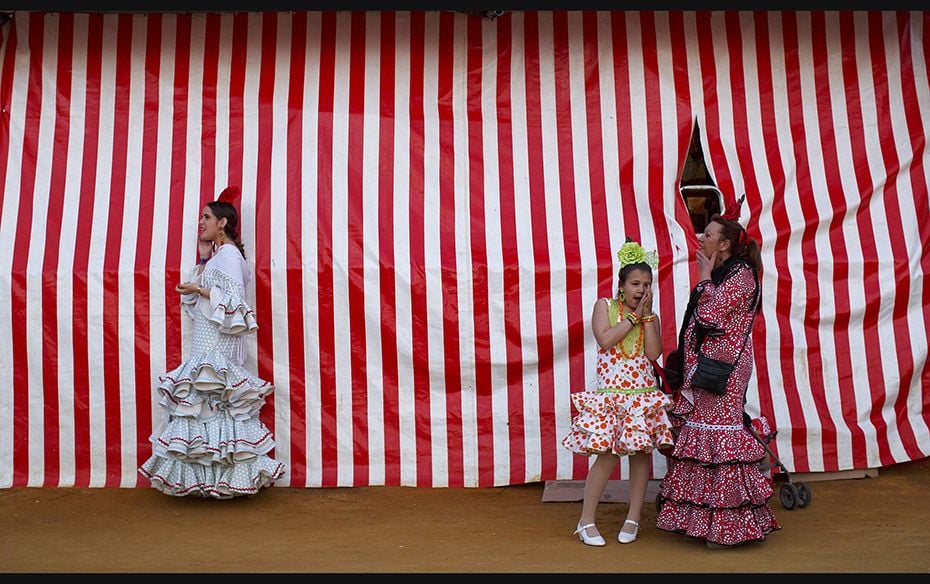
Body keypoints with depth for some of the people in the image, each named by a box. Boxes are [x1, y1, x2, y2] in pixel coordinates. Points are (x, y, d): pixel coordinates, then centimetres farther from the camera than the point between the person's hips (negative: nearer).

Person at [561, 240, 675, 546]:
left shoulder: (651, 316, 10)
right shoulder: (605, 306, 3)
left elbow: (654, 353, -6)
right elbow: (605, 339, -14)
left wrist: (646, 315, -6)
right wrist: (633, 316, -9)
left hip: (643, 395, 3)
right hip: (610, 394, -3)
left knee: (641, 452, 4)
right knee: (607, 456, -8)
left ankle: (633, 519, 18)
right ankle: (586, 521, 3)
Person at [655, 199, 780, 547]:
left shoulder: (742, 274, -9)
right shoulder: (718, 274, 18)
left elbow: (711, 314, -19)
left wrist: (704, 276, -9)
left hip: (723, 366, -9)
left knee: (719, 433, -8)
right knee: (699, 430, 9)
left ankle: (732, 524, 0)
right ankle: (702, 517, 16)